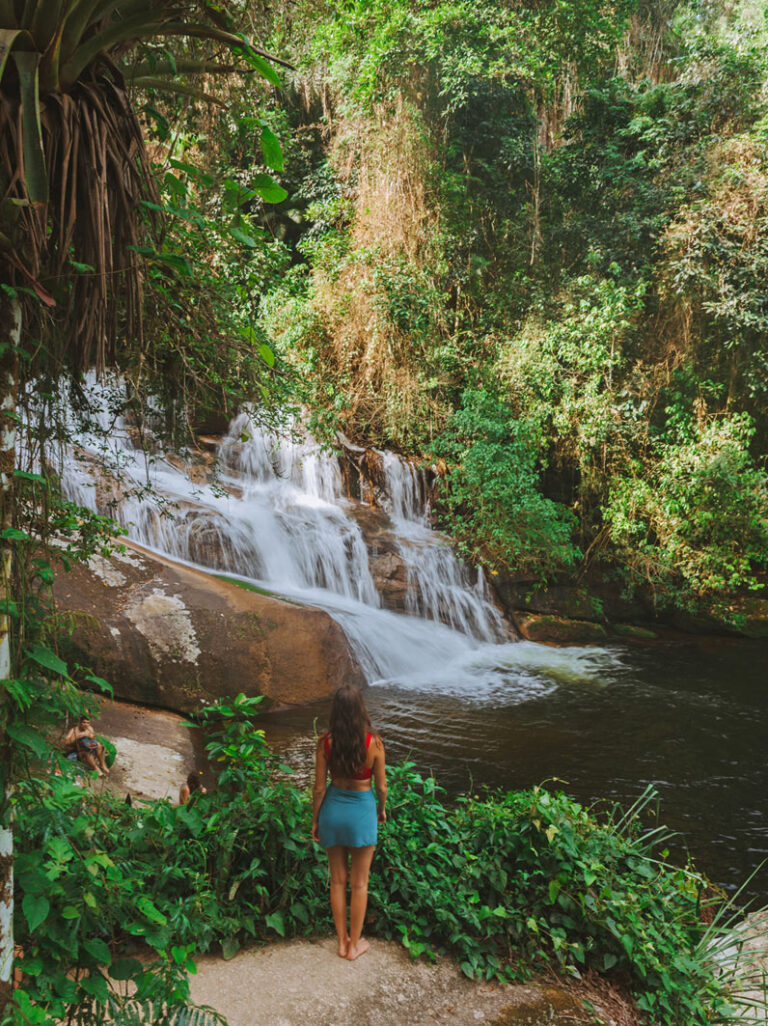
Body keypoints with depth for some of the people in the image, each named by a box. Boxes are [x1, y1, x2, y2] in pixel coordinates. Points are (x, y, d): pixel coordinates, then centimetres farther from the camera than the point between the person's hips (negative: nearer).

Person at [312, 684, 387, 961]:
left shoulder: (325, 742, -15)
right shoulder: (373, 742, -20)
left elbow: (320, 787, -7)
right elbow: (381, 785, -8)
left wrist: (315, 820, 7)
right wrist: (382, 809, 12)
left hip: (333, 808, 2)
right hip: (362, 810, -2)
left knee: (338, 881, 18)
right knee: (359, 884, 15)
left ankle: (342, 942, 31)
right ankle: (354, 946, 28)